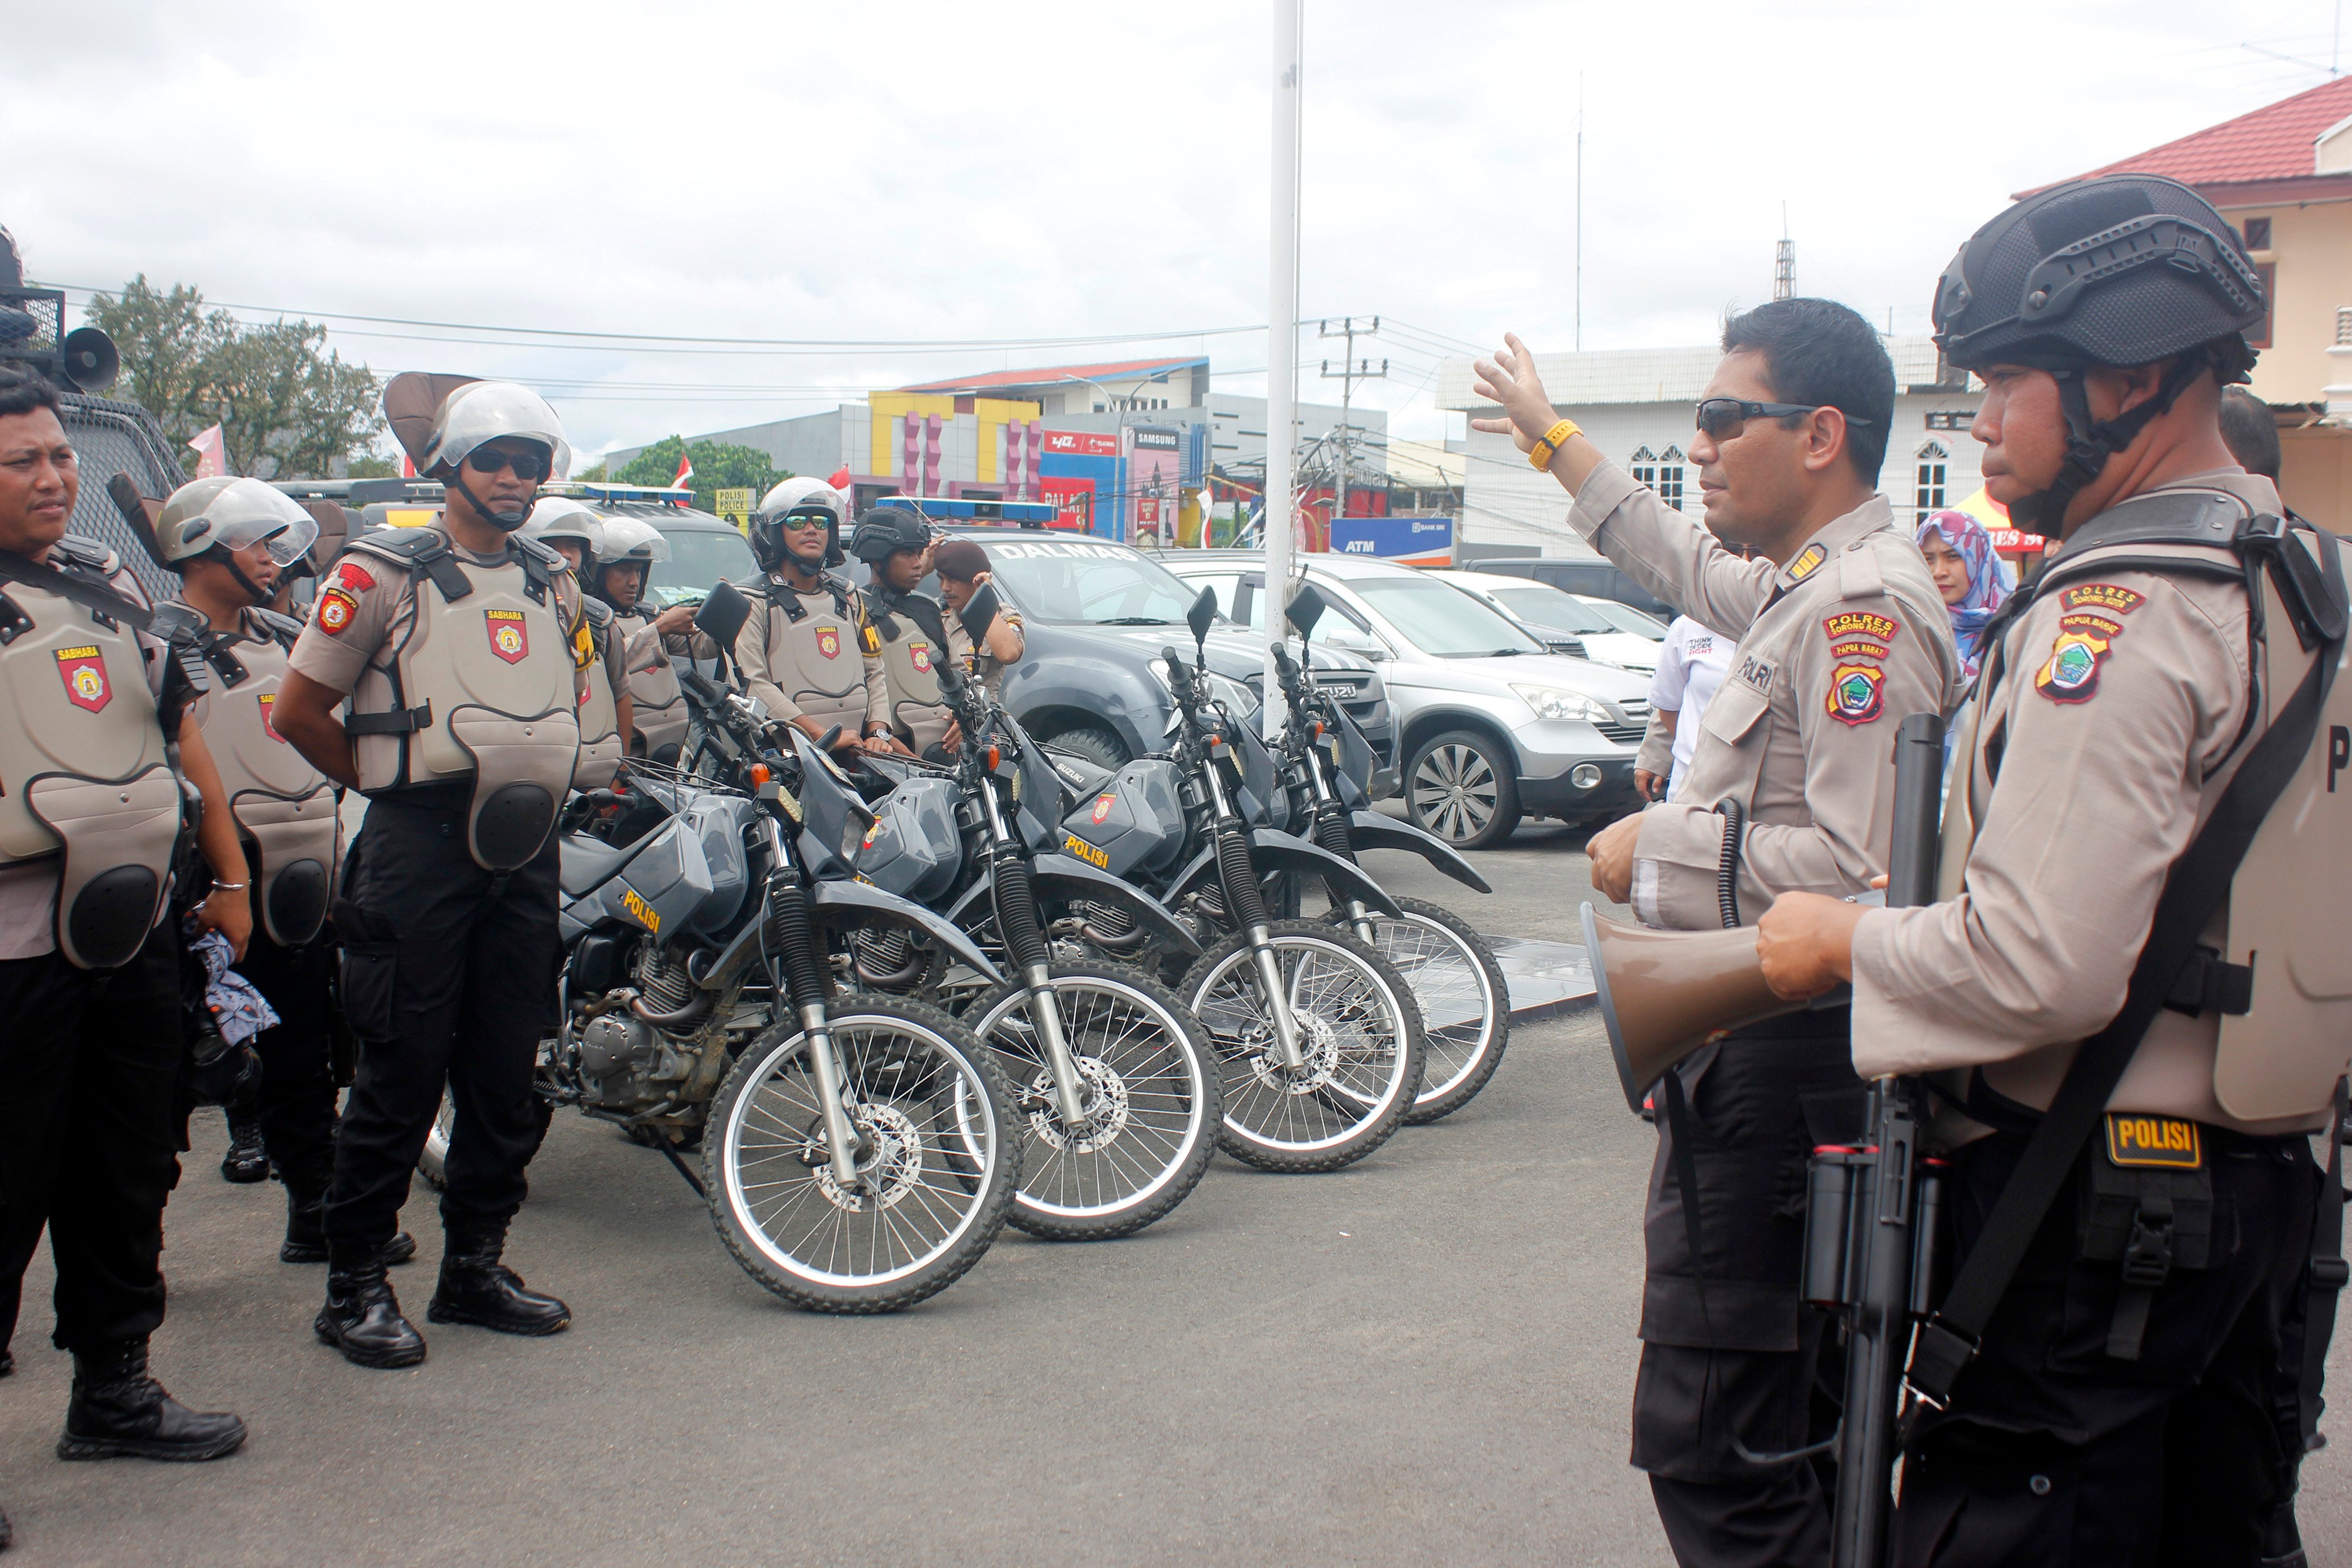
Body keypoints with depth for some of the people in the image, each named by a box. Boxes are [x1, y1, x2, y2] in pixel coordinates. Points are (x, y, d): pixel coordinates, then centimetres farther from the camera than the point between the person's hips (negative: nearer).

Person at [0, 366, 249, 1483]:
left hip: (135, 934, 7)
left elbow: (180, 732, 20)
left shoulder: (111, 582, 14)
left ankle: (113, 1390, 32)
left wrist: (229, 877, 20)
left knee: (128, 1178, 16)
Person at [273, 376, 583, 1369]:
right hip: (419, 842, -6)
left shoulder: (554, 584, 14)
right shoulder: (384, 572, -4)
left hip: (525, 846, 6)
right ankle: (355, 1284, 6)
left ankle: (474, 1267, 21)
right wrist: (389, 782, 4)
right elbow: (299, 710, -1)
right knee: (403, 1072, -4)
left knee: (508, 1072, 9)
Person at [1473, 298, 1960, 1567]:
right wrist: (1551, 437, 48)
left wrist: (1660, 849, -14)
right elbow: (1684, 562, 38)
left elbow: (1859, 867, -25)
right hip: (1748, 1044, 11)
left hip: (1783, 1068, -11)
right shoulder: (1798, 588, 16)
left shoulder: (1865, 608, -16)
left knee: (1710, 1440, -10)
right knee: (1783, 1435, 17)